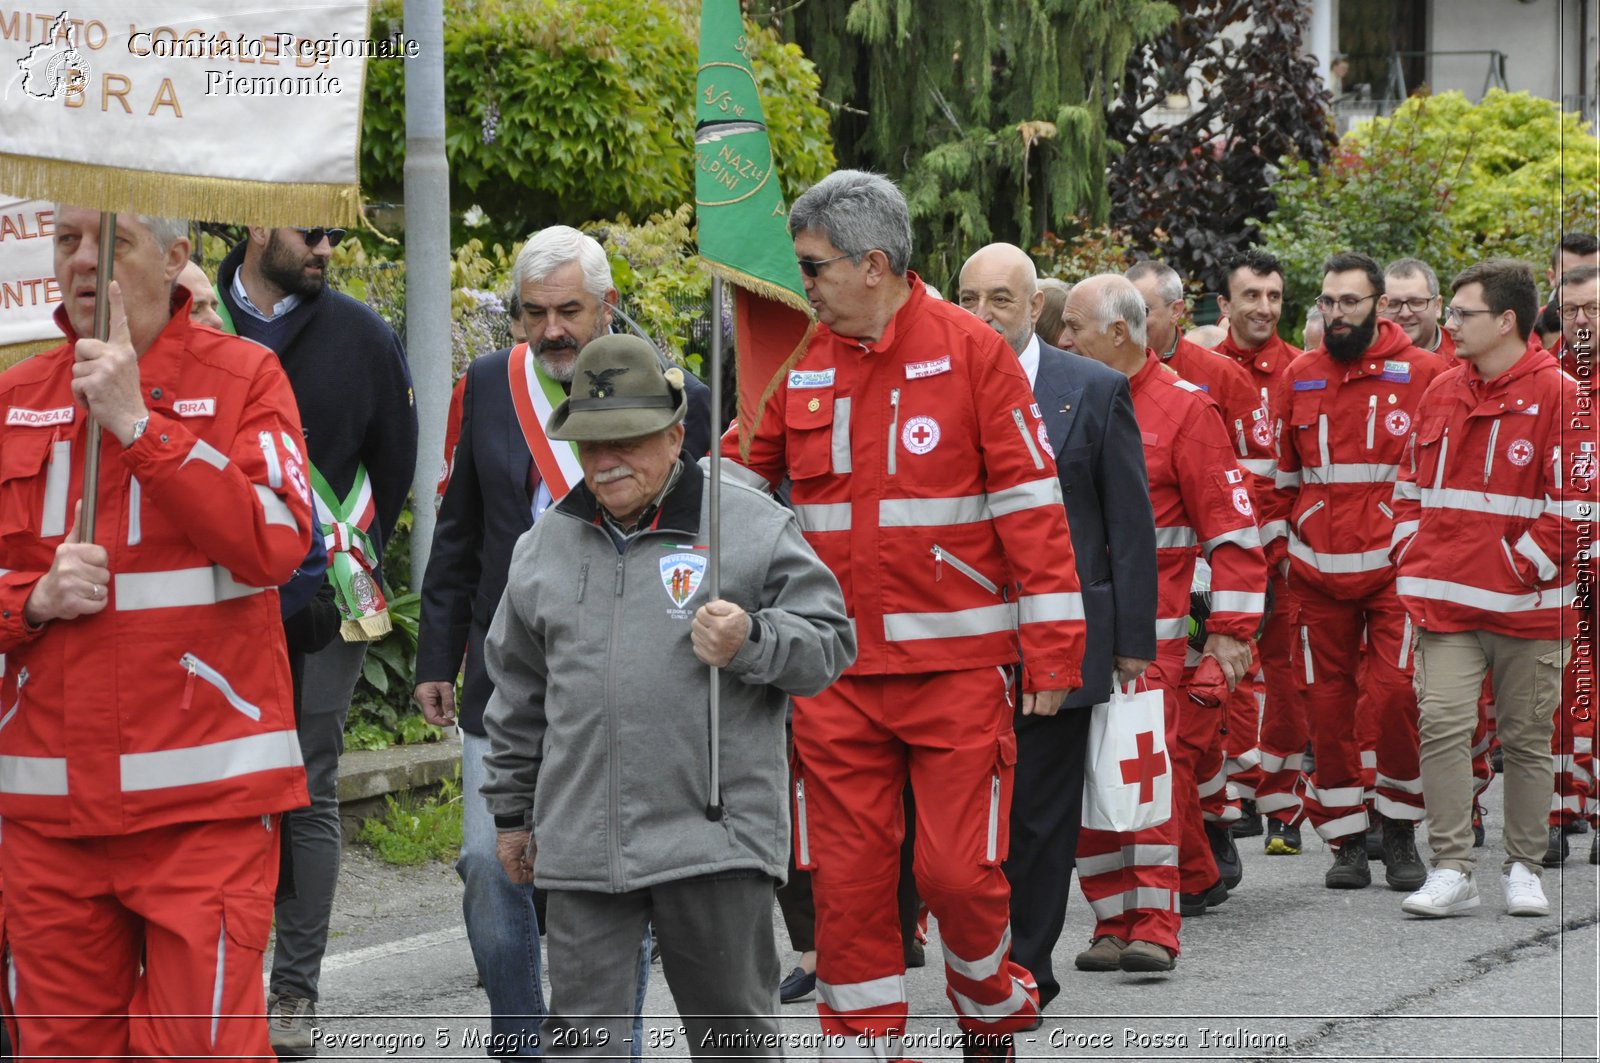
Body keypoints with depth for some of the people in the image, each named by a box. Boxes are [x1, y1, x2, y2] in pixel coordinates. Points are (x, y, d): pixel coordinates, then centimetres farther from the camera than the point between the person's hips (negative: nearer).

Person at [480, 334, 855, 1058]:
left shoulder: (752, 528, 0)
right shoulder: (545, 545, 13)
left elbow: (828, 644, 0)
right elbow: (518, 697, 22)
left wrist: (751, 643, -18)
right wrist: (512, 810, 23)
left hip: (717, 837, -3)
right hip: (582, 846, 3)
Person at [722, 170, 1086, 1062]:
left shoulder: (972, 352, -4)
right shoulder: (801, 366, 7)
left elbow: (1031, 503, -5)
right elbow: (732, 479, 16)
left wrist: (1054, 649, -8)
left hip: (957, 665, -3)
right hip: (839, 674, 4)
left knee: (959, 869, -4)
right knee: (846, 877, 2)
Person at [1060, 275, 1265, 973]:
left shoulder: (1184, 410, -3)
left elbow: (1231, 524, -4)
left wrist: (1230, 629, -10)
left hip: (1154, 632, -5)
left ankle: (1154, 928, -5)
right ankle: (1113, 923, 11)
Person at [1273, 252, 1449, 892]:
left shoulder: (1423, 374, 0)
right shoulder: (1298, 378, 9)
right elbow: (1283, 473, 19)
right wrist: (1287, 536, 13)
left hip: (1394, 567, -3)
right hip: (1317, 571, 3)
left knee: (1395, 692, -13)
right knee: (1327, 702, 3)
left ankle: (1400, 832, 4)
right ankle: (1345, 841, 13)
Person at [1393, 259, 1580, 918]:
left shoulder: (1557, 395, -7)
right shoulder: (1441, 394, 11)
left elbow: (1575, 503, -10)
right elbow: (1412, 487, 20)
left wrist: (1526, 565, -12)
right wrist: (1412, 557, 8)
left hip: (1528, 605, -4)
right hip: (1447, 602, 4)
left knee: (1527, 738, 7)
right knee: (1442, 724, -9)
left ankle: (1523, 869, 18)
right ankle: (1451, 870, -7)